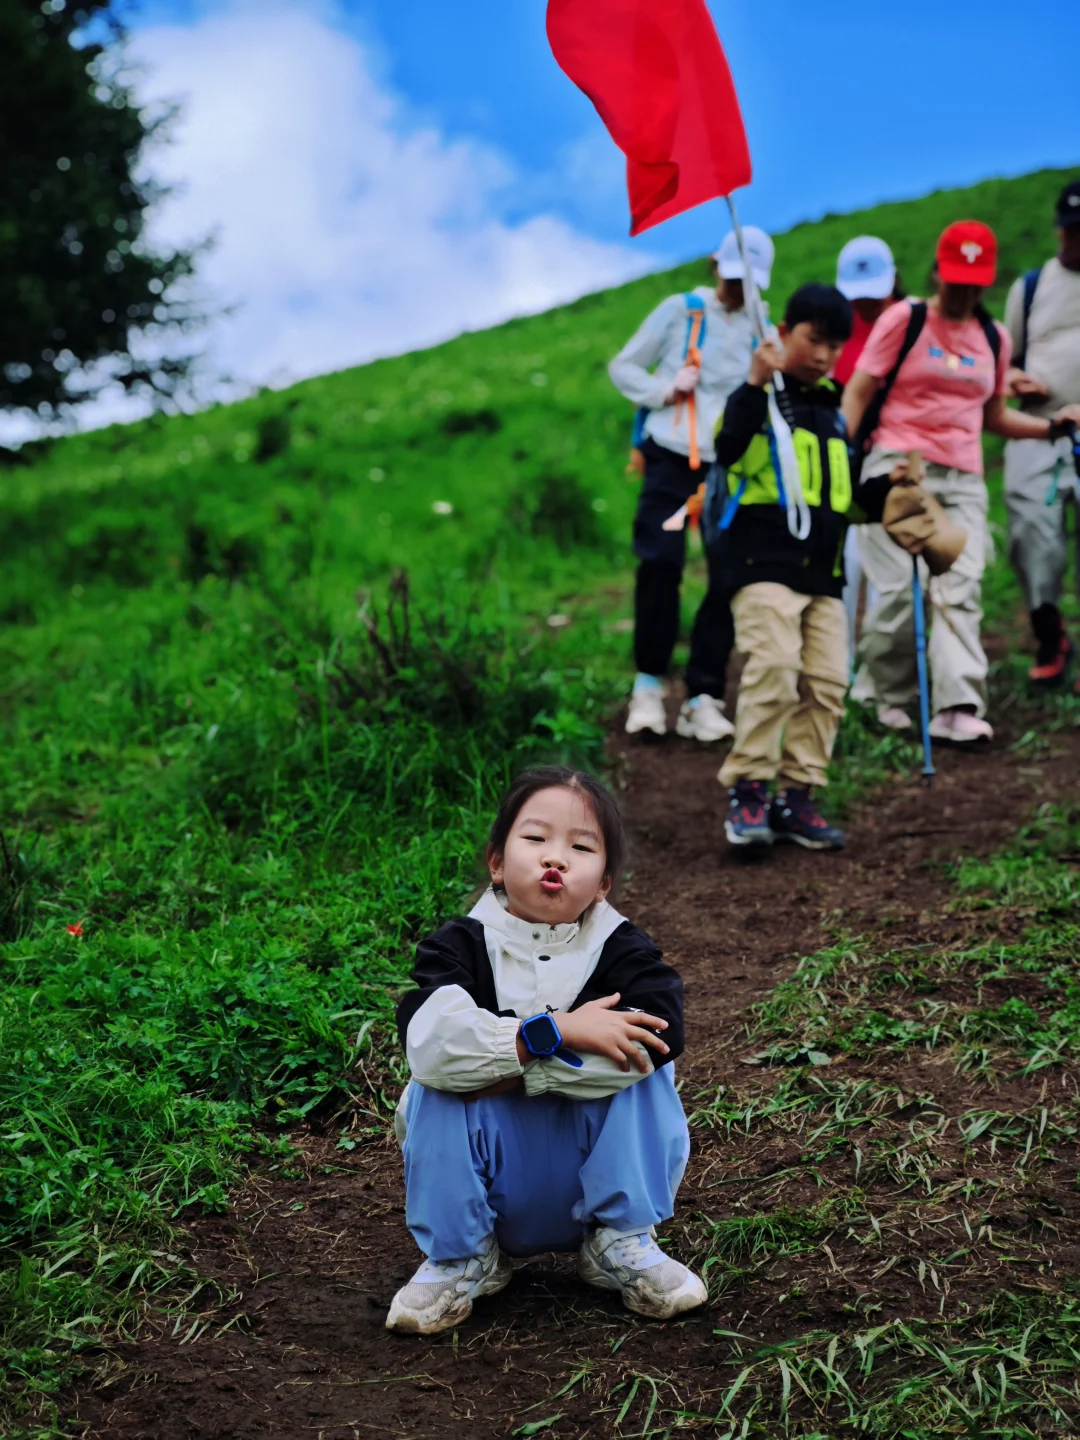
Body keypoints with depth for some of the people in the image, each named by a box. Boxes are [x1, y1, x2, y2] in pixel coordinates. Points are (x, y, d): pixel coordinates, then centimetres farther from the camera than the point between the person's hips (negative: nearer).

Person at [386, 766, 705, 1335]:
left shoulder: (623, 951, -6)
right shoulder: (461, 946, -9)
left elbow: (661, 1036, -30)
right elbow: (428, 1042, -31)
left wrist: (507, 1067, -31)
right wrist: (555, 1031, -36)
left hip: (593, 1174, 1)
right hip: (486, 1177, 0)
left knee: (645, 1075, -22)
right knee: (437, 1094, -27)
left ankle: (619, 1243, -6)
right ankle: (460, 1257, -6)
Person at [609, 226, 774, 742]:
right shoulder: (680, 311, 7)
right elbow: (623, 366, 11)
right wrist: (663, 391, -5)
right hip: (671, 457, -1)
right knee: (660, 565, -11)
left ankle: (703, 698, 2)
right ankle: (649, 684, 3)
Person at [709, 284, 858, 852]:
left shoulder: (830, 411, 21)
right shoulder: (760, 397, 0)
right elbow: (727, 448, -21)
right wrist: (756, 385, -29)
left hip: (823, 569, 7)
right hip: (765, 563, -7)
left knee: (827, 682, 1)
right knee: (774, 667, -20)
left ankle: (796, 795, 10)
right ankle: (747, 790, -9)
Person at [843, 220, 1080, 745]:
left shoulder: (994, 337, 15)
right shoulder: (904, 319, 3)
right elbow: (858, 391, 1)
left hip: (963, 480, 4)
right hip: (898, 467, -3)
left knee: (960, 590, -10)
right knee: (898, 590, -8)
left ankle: (958, 709, -17)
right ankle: (886, 696, 11)